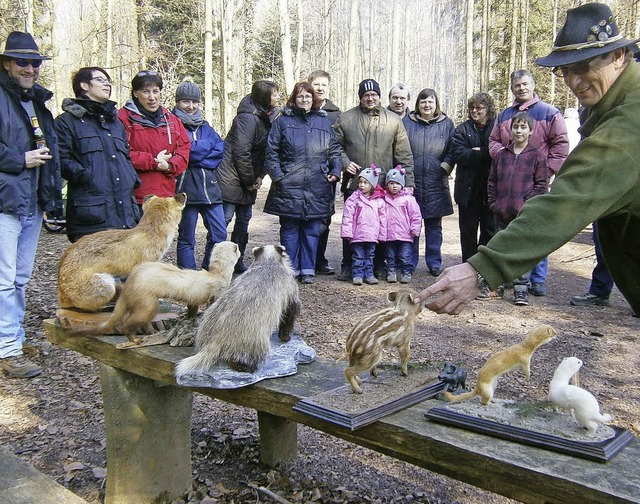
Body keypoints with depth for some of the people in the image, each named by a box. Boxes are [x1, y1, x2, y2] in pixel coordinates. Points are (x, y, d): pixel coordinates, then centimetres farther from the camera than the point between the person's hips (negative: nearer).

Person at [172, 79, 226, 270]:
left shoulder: (204, 125, 18)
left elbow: (220, 150, 4)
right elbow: (187, 151, -15)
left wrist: (197, 150, -9)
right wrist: (208, 144, -1)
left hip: (209, 186, 6)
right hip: (186, 187, -6)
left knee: (220, 234, 5)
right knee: (187, 238, 2)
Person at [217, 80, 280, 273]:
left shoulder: (269, 116, 9)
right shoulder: (248, 118, -18)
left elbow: (266, 151, 13)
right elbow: (241, 152, -21)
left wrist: (259, 177, 2)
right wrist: (249, 180, -12)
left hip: (249, 180, 9)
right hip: (231, 177, -9)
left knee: (244, 218, 12)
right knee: (225, 217, -6)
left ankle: (238, 261, 22)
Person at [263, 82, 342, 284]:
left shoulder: (324, 122, 13)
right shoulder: (282, 121, 6)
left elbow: (335, 150, 15)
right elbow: (271, 152, 3)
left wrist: (335, 172, 1)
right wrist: (277, 176, -8)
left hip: (317, 189, 2)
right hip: (289, 187, -2)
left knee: (312, 230, 7)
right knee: (289, 230, 4)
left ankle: (308, 269, 17)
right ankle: (290, 269, 14)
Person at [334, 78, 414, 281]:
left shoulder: (393, 120, 6)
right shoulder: (346, 119, 5)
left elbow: (404, 155, 5)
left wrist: (408, 182, 0)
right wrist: (345, 163, -9)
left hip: (384, 186, 1)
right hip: (354, 183, 0)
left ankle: (380, 265, 21)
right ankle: (348, 266, 17)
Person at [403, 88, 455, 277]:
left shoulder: (446, 123, 8)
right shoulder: (407, 122, 6)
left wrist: (445, 168, -5)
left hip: (436, 184, 1)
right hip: (411, 182, -1)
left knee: (434, 225, 9)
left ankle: (434, 263, 18)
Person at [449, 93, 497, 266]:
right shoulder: (462, 130, 6)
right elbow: (458, 154, -10)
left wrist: (478, 152, -14)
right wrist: (486, 154, -14)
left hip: (491, 188, -1)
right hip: (468, 188, 1)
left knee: (490, 229, 5)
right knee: (468, 230, 9)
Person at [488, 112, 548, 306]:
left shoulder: (537, 156, 2)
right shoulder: (501, 155, 12)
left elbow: (541, 184, -2)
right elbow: (492, 181, 13)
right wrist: (494, 203, 3)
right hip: (502, 214, 4)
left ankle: (521, 290, 2)